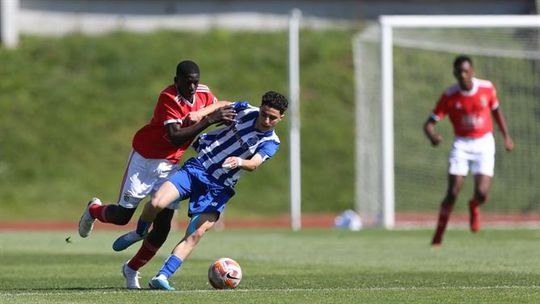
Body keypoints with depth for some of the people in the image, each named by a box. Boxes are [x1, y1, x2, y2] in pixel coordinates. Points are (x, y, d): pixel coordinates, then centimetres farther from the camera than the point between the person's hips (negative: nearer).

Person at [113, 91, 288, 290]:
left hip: (217, 189, -1)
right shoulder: (246, 111, 0)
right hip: (197, 167, 1)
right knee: (156, 203, -19)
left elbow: (254, 164, -20)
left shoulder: (271, 143, -3)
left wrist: (239, 162, -42)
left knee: (196, 234, -17)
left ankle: (162, 277, -15)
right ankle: (140, 232, 14)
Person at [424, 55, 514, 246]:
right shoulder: (449, 96, -11)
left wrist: (506, 136, 14)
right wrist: (432, 136, -35)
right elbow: (429, 124, -12)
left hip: (484, 144, 1)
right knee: (452, 194, -11)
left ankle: (474, 207, 25)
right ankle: (438, 235, 8)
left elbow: (496, 110, 14)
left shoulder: (487, 88, -6)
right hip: (462, 145, -1)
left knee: (482, 193, -14)